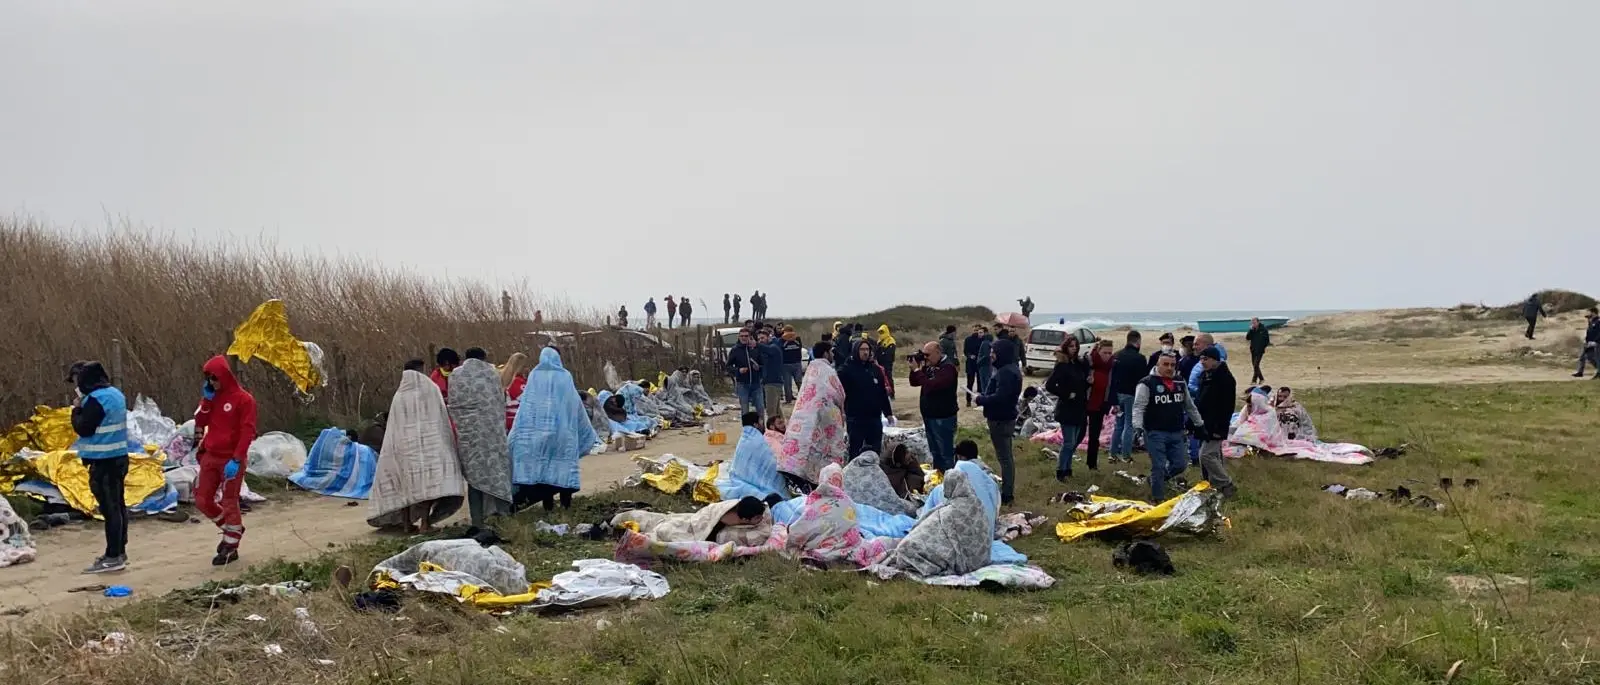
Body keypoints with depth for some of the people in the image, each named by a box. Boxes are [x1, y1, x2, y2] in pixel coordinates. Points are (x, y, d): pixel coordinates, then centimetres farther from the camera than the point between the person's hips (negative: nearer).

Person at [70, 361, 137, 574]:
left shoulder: (96, 399, -17)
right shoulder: (115, 394, 12)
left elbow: (83, 428, -16)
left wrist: (77, 410, -1)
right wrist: (83, 408, 12)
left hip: (104, 461, -10)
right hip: (118, 456, 10)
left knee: (109, 508, -7)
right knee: (117, 505, 14)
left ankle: (113, 557, -6)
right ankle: (119, 551, 21)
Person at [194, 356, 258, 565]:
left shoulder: (243, 399, -11)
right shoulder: (211, 397, 10)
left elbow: (247, 432, -16)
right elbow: (200, 423, 4)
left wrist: (236, 460, -22)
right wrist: (207, 400, -8)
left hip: (231, 459, -7)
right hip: (210, 456, 7)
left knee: (229, 502, -1)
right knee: (202, 500, 7)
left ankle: (231, 547, 8)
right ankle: (232, 529, 27)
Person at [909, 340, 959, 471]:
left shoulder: (948, 367, -17)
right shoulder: (930, 366, 12)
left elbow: (930, 386, -27)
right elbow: (914, 383, 14)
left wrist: (917, 370, -18)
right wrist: (915, 368, -2)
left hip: (943, 417, -9)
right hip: (929, 416, 9)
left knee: (946, 453, -5)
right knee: (935, 452, 17)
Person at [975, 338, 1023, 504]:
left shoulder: (1006, 372, -23)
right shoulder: (1009, 369, 11)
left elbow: (1000, 397, -30)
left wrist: (981, 400, -16)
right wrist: (984, 396, 4)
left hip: (1001, 420, -11)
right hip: (1004, 417, 11)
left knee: (1004, 457, -4)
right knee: (1006, 456, 18)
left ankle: (1006, 494, 1)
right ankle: (1007, 489, 28)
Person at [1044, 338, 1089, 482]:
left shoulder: (1080, 364, 7)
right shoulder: (1062, 365, -13)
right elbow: (1049, 386, -20)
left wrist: (1089, 380, -4)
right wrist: (1066, 394, -18)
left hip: (1079, 409, 7)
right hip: (1067, 409, -7)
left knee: (1074, 442, 14)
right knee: (1069, 442, -7)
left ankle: (1067, 469, 26)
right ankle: (1060, 473, 3)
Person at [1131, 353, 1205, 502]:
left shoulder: (1181, 383, 11)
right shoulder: (1147, 384, -9)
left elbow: (1190, 406, 22)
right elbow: (1138, 407, -15)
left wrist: (1200, 424, 25)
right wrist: (1138, 426, -28)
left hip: (1176, 433, 6)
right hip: (1155, 433, -6)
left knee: (1180, 465, 7)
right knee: (1159, 467, -4)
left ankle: (1156, 480, 32)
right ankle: (1158, 499, 10)